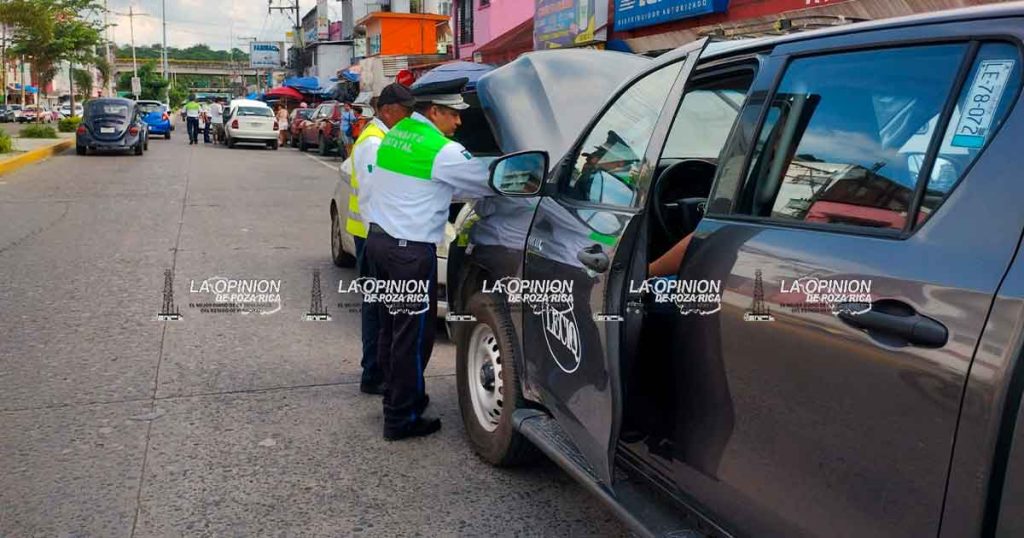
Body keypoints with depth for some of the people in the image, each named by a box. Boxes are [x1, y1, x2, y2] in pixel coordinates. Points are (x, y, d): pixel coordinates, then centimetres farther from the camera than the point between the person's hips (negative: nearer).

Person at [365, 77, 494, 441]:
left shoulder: (394, 134, 11)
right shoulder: (442, 151, -15)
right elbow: (488, 180, -6)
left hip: (379, 238, 9)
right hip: (411, 251, -9)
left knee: (391, 326, 19)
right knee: (414, 334, 1)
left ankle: (397, 397, 34)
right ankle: (401, 418, 9)